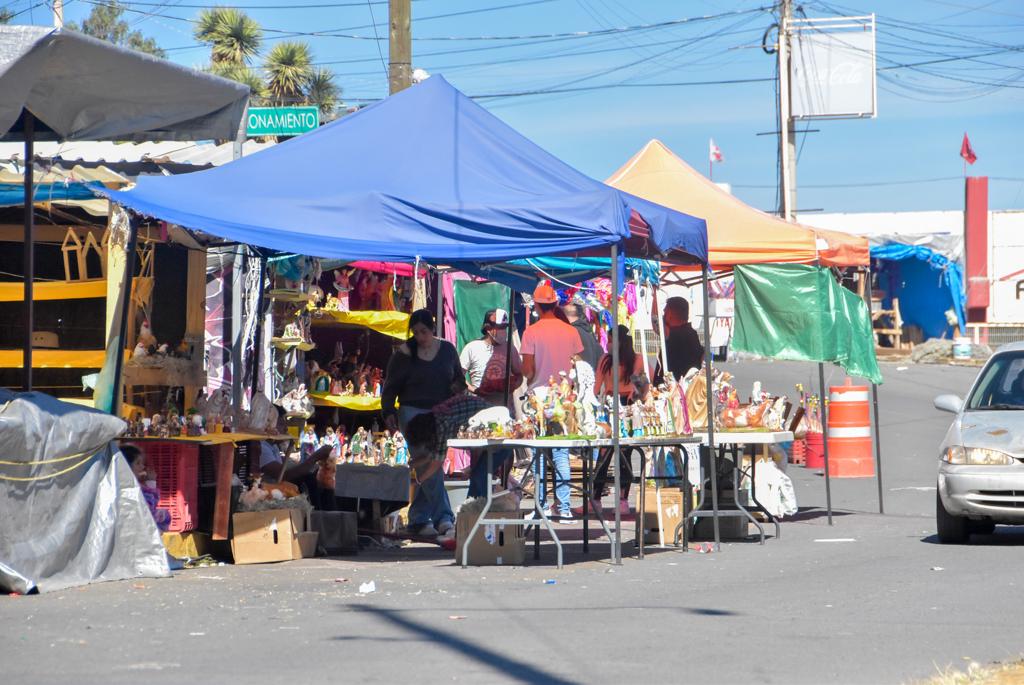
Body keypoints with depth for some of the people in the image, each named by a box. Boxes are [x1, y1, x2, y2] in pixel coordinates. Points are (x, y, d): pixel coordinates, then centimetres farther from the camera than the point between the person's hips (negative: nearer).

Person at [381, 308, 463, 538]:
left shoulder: (447, 350, 8)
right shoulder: (404, 354, -2)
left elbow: (459, 381, 16)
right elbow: (390, 387, 2)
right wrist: (388, 412, -10)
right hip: (413, 413, -3)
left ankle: (418, 521, 9)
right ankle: (443, 517, -17)